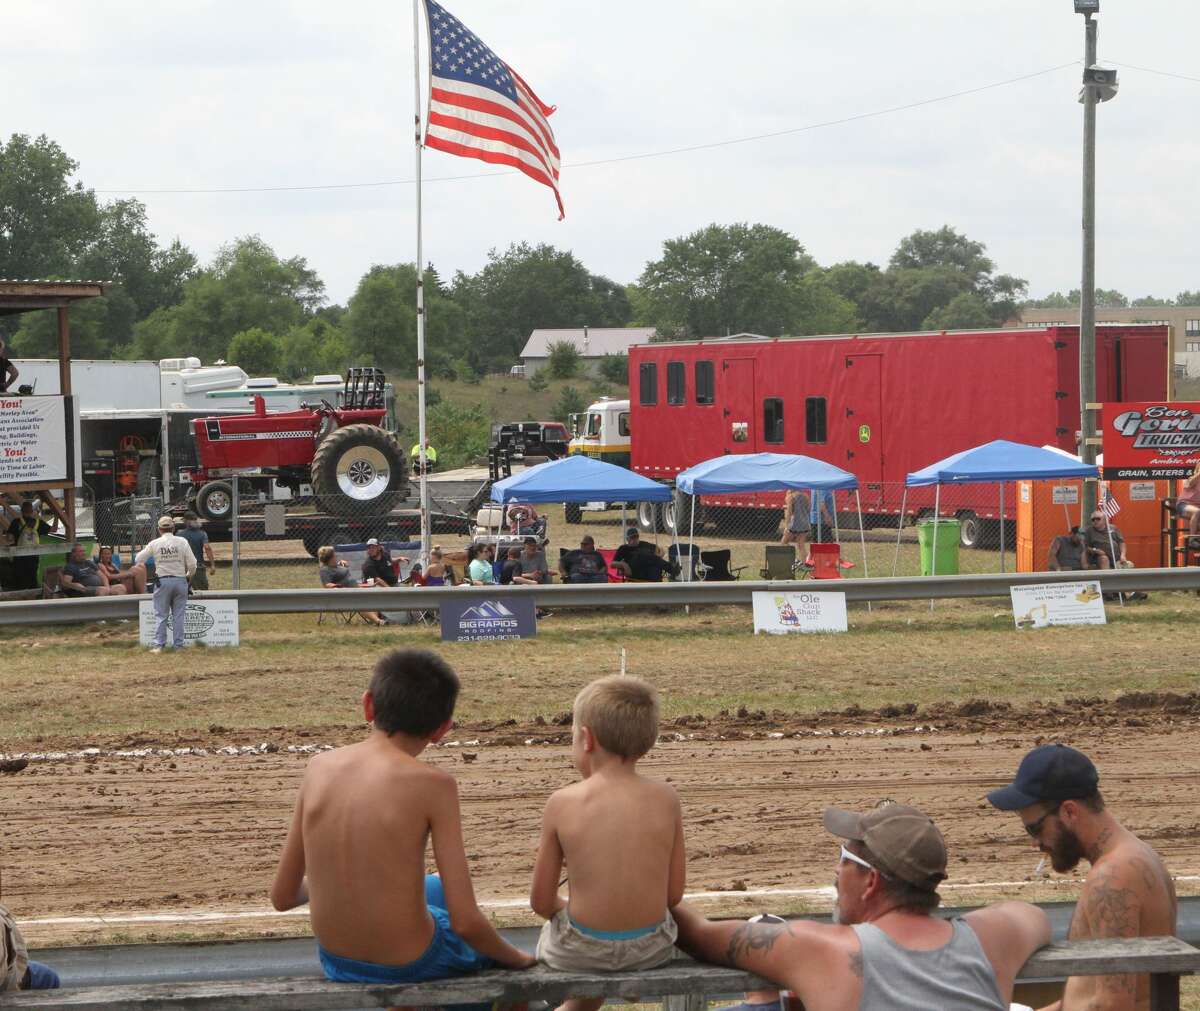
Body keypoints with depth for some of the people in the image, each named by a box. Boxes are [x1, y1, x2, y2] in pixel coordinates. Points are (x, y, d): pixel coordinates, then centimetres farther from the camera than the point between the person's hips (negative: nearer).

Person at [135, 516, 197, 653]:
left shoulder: (155, 544, -3)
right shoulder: (182, 542, -3)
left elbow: (138, 559, 4)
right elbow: (192, 564, -4)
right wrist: (189, 576, 15)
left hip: (162, 581, -1)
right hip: (180, 580, 1)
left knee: (161, 615, 5)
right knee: (178, 615, 7)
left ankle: (159, 644, 0)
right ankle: (178, 644, 7)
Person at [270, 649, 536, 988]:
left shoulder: (320, 767, -5)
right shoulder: (432, 784, -18)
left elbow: (282, 896, 1)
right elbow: (465, 922, -20)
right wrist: (516, 959, 0)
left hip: (335, 961, 5)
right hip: (410, 965, -5)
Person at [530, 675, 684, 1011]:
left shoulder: (562, 803, -13)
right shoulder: (665, 798, -7)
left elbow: (541, 901, -7)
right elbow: (674, 894, -2)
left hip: (580, 953, -2)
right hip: (652, 951, 2)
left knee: (548, 930, 33)